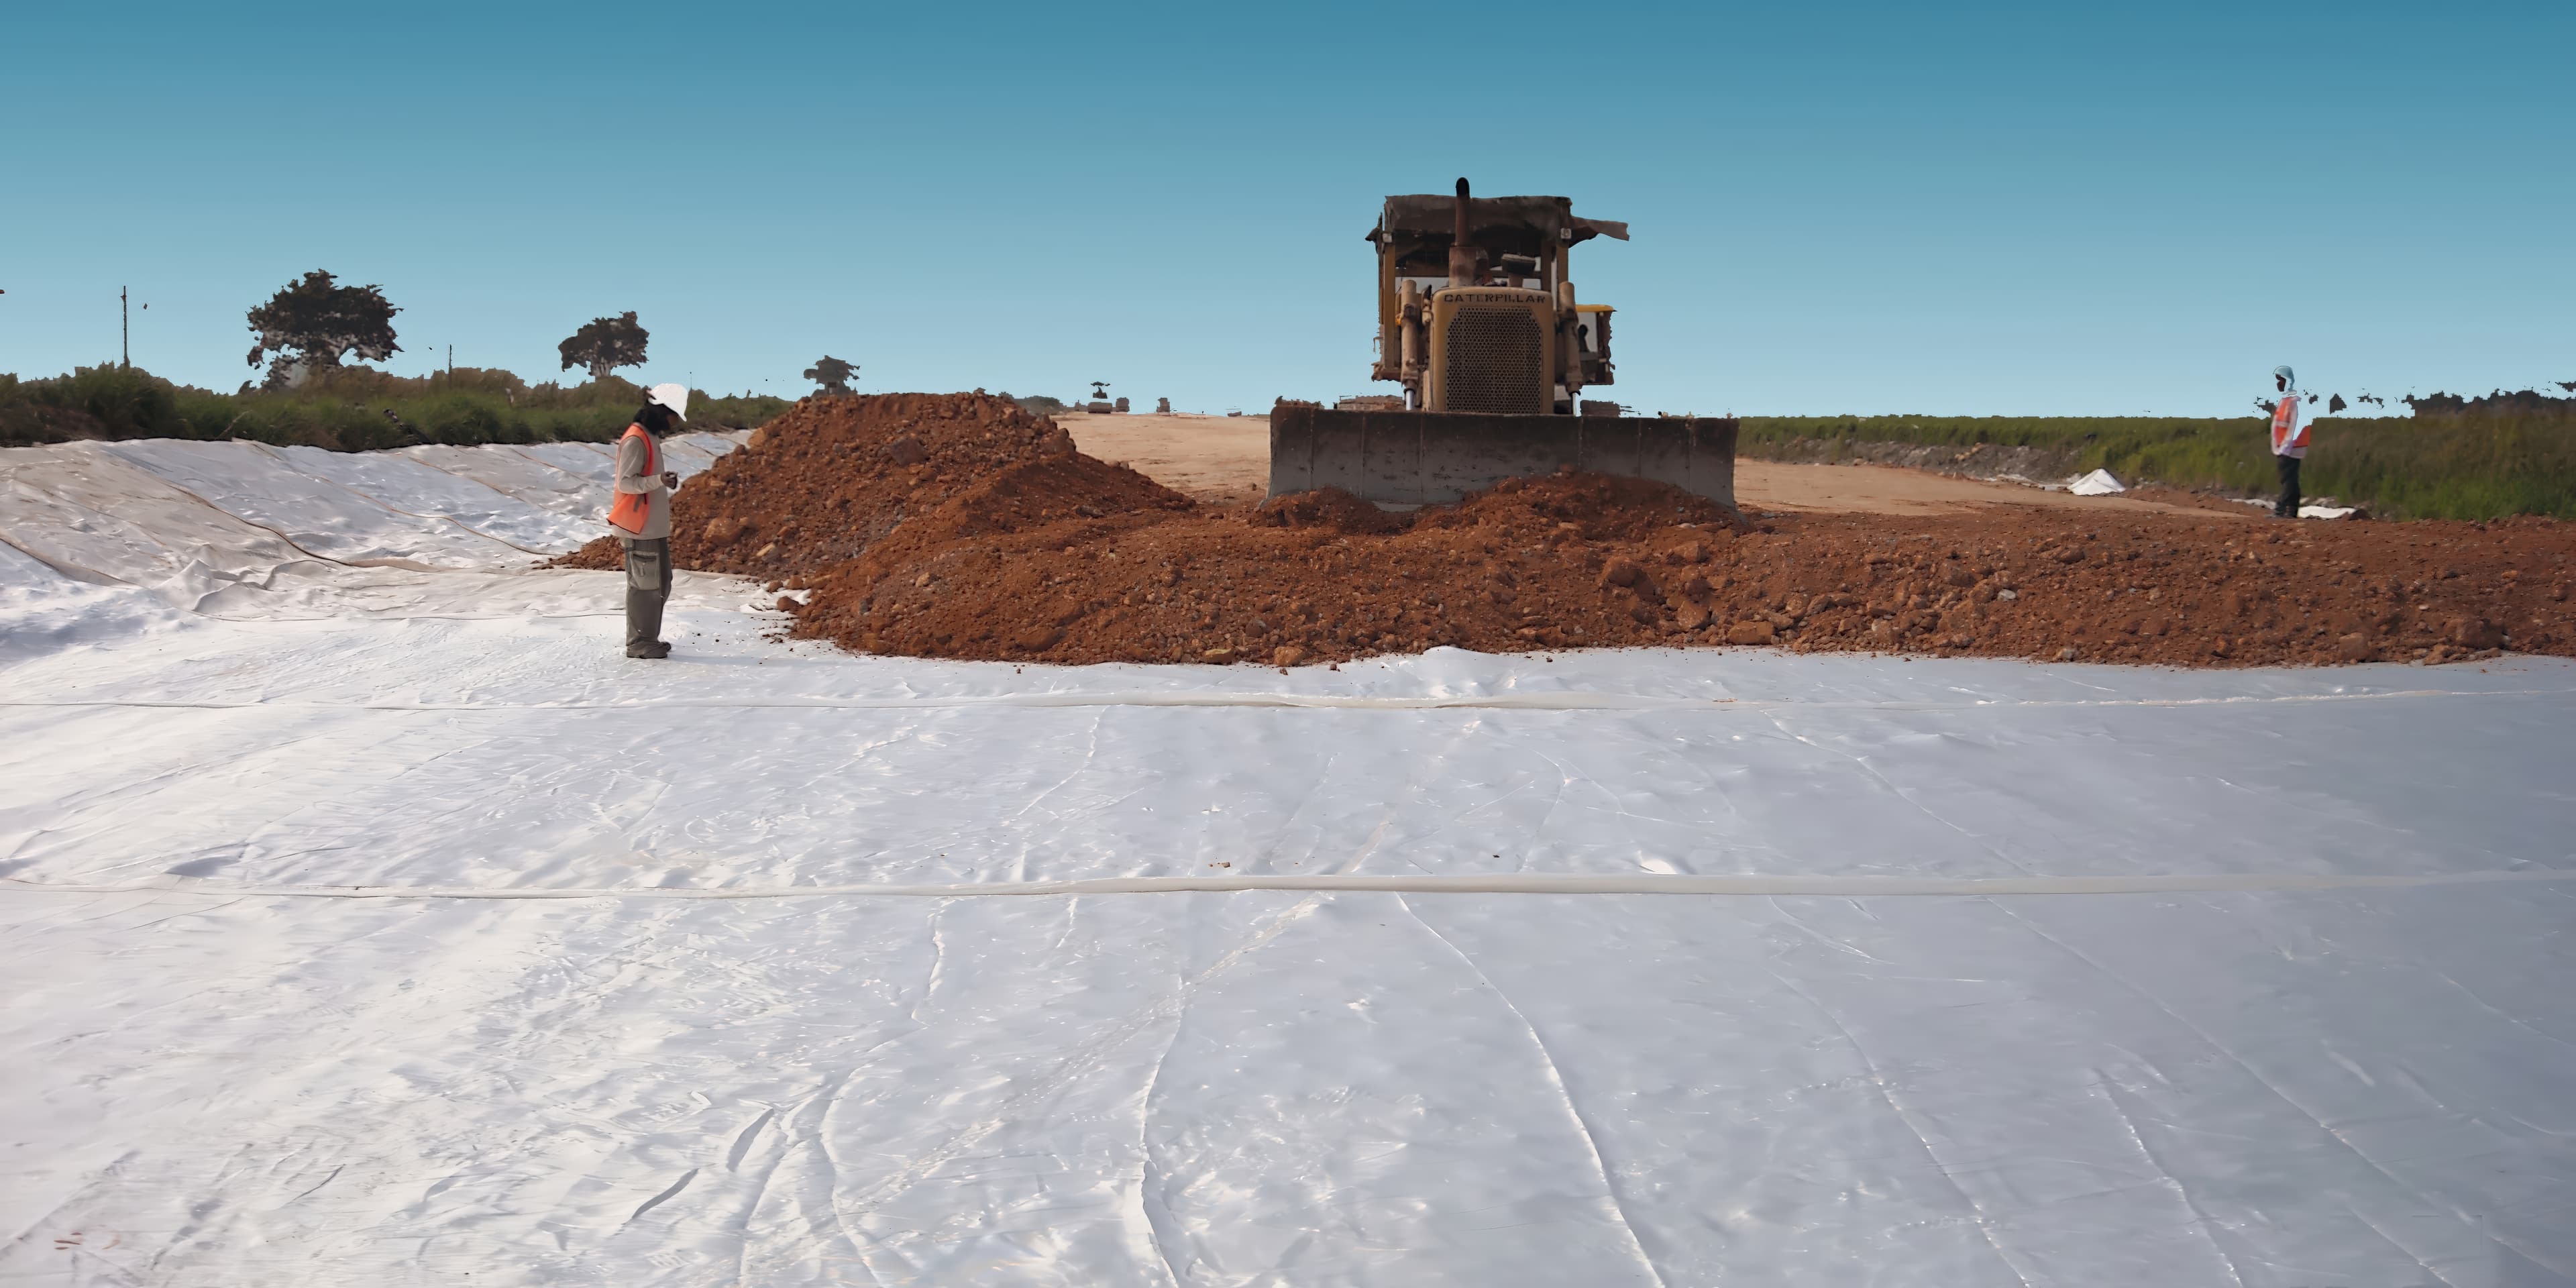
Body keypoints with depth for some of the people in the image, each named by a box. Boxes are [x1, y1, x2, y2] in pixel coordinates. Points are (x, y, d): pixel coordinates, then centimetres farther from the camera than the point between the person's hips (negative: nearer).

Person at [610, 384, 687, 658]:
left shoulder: (650, 437, 15)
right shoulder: (635, 440, -15)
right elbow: (626, 482, -21)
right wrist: (659, 480, -32)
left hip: (654, 527, 10)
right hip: (640, 529, -10)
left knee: (660, 583, 13)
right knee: (644, 584, -6)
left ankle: (648, 639, 20)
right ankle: (639, 644, -1)